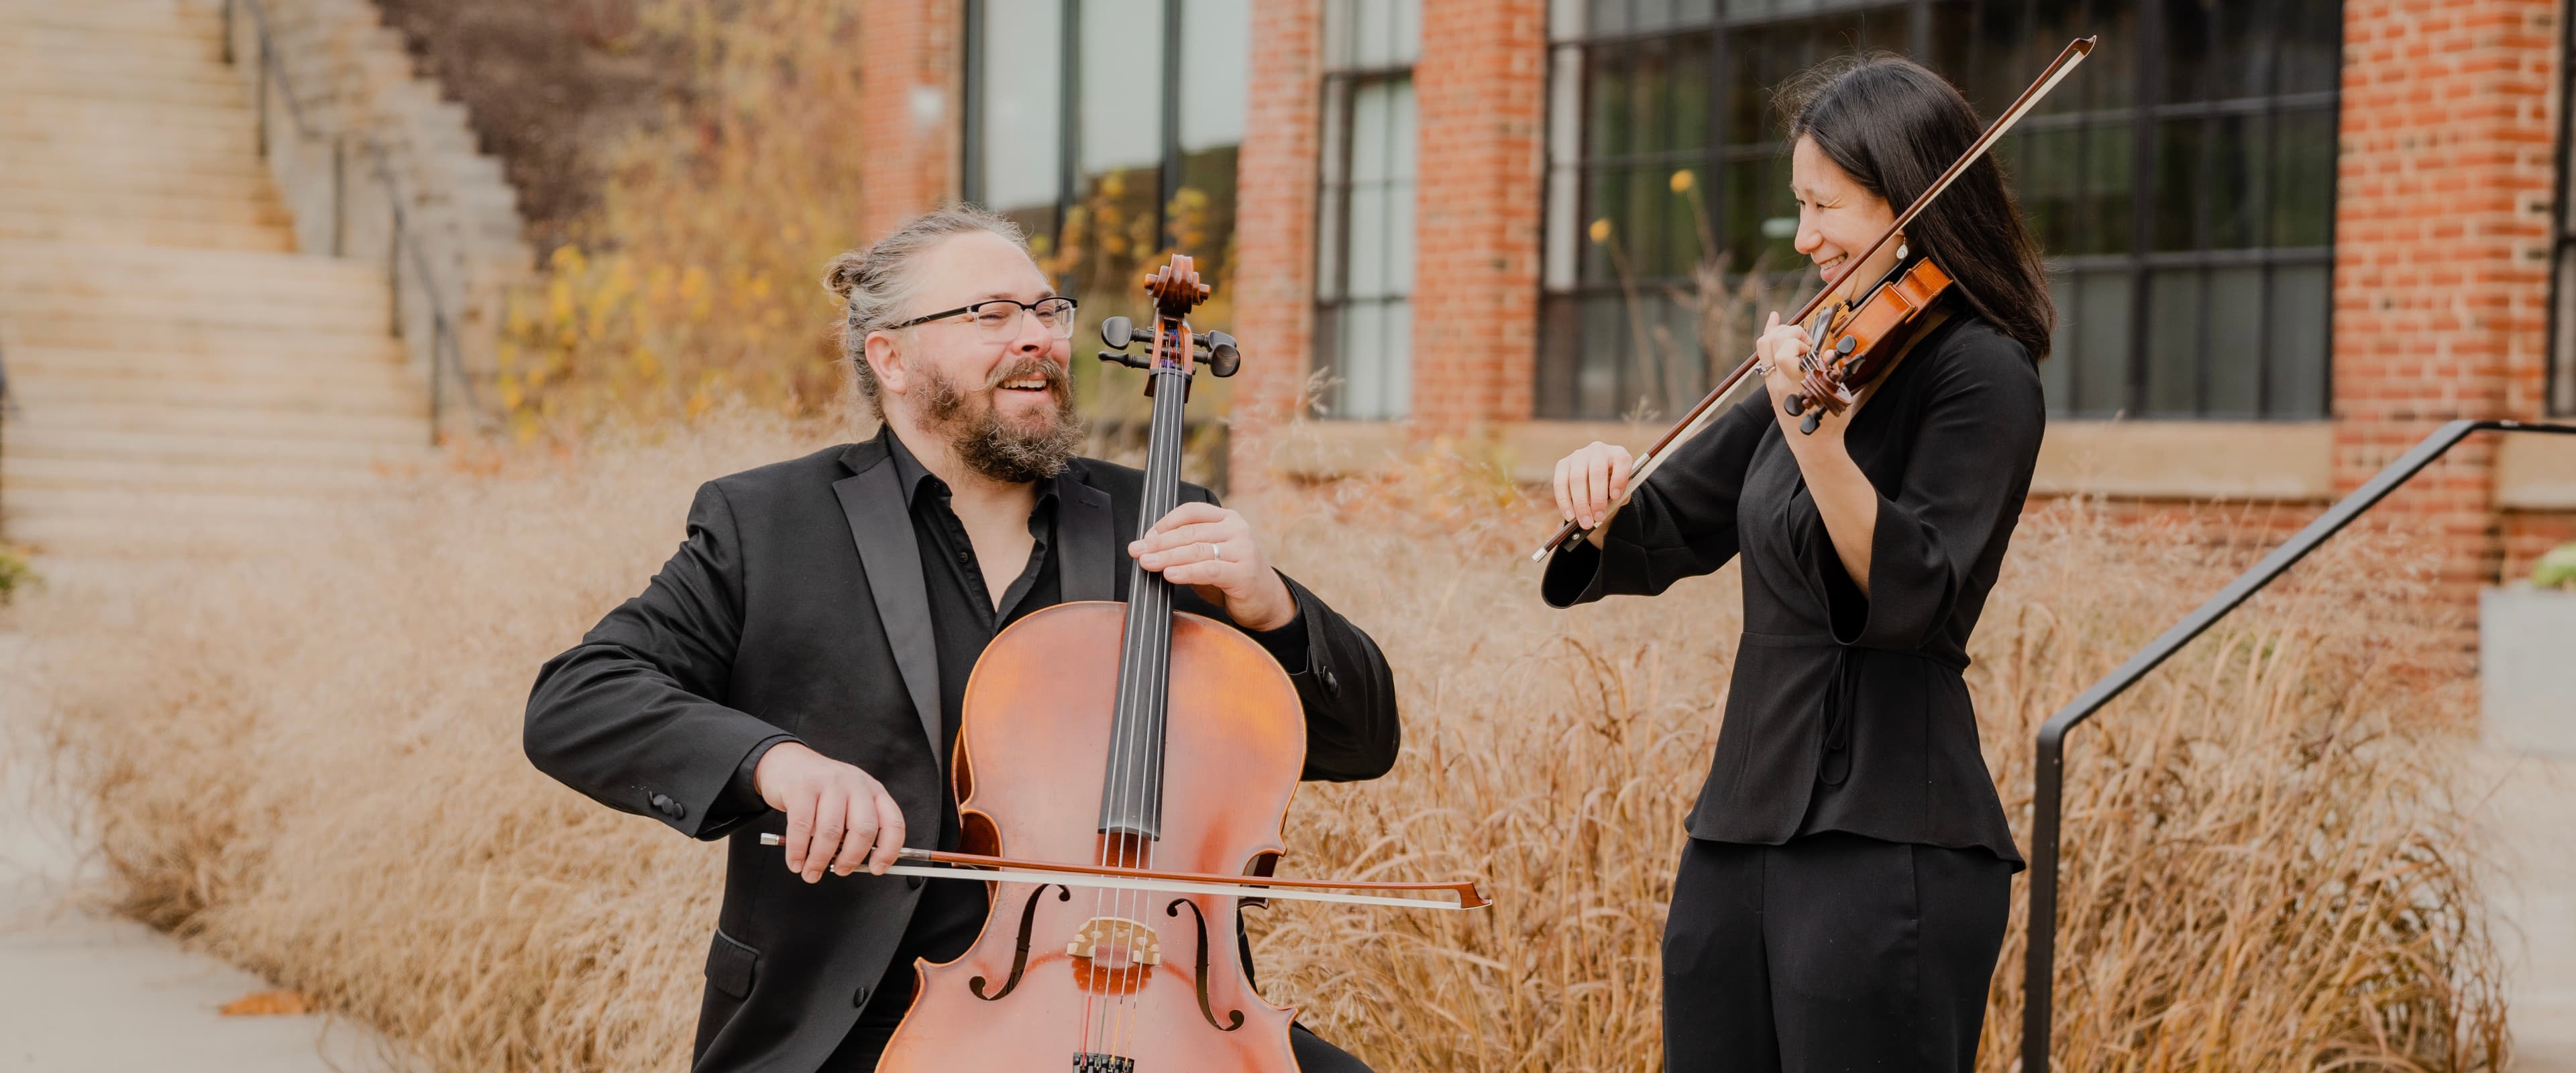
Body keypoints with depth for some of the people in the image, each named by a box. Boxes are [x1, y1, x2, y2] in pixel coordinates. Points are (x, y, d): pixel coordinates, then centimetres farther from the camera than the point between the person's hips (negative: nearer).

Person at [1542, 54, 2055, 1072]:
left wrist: (1817, 439, -34)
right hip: (1741, 828, 8)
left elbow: (1914, 597, -21)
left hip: (1882, 844, -8)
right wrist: (1604, 507, -4)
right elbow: (1671, 533, 18)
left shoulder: (1982, 372, -9)